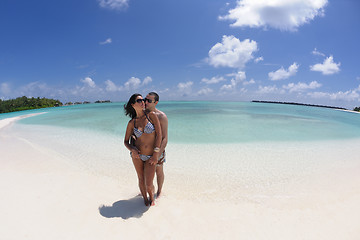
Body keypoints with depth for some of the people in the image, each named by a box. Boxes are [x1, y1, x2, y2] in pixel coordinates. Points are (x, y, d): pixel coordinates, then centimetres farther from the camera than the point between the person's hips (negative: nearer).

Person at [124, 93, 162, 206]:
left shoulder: (151, 115, -5)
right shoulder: (132, 123, 0)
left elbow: (159, 134, -9)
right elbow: (126, 141, 7)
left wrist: (156, 154, -13)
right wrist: (132, 149, -15)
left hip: (151, 156, -1)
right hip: (137, 155, 2)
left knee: (149, 184, -1)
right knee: (141, 179, 13)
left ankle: (152, 195, 34)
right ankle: (145, 199, 41)